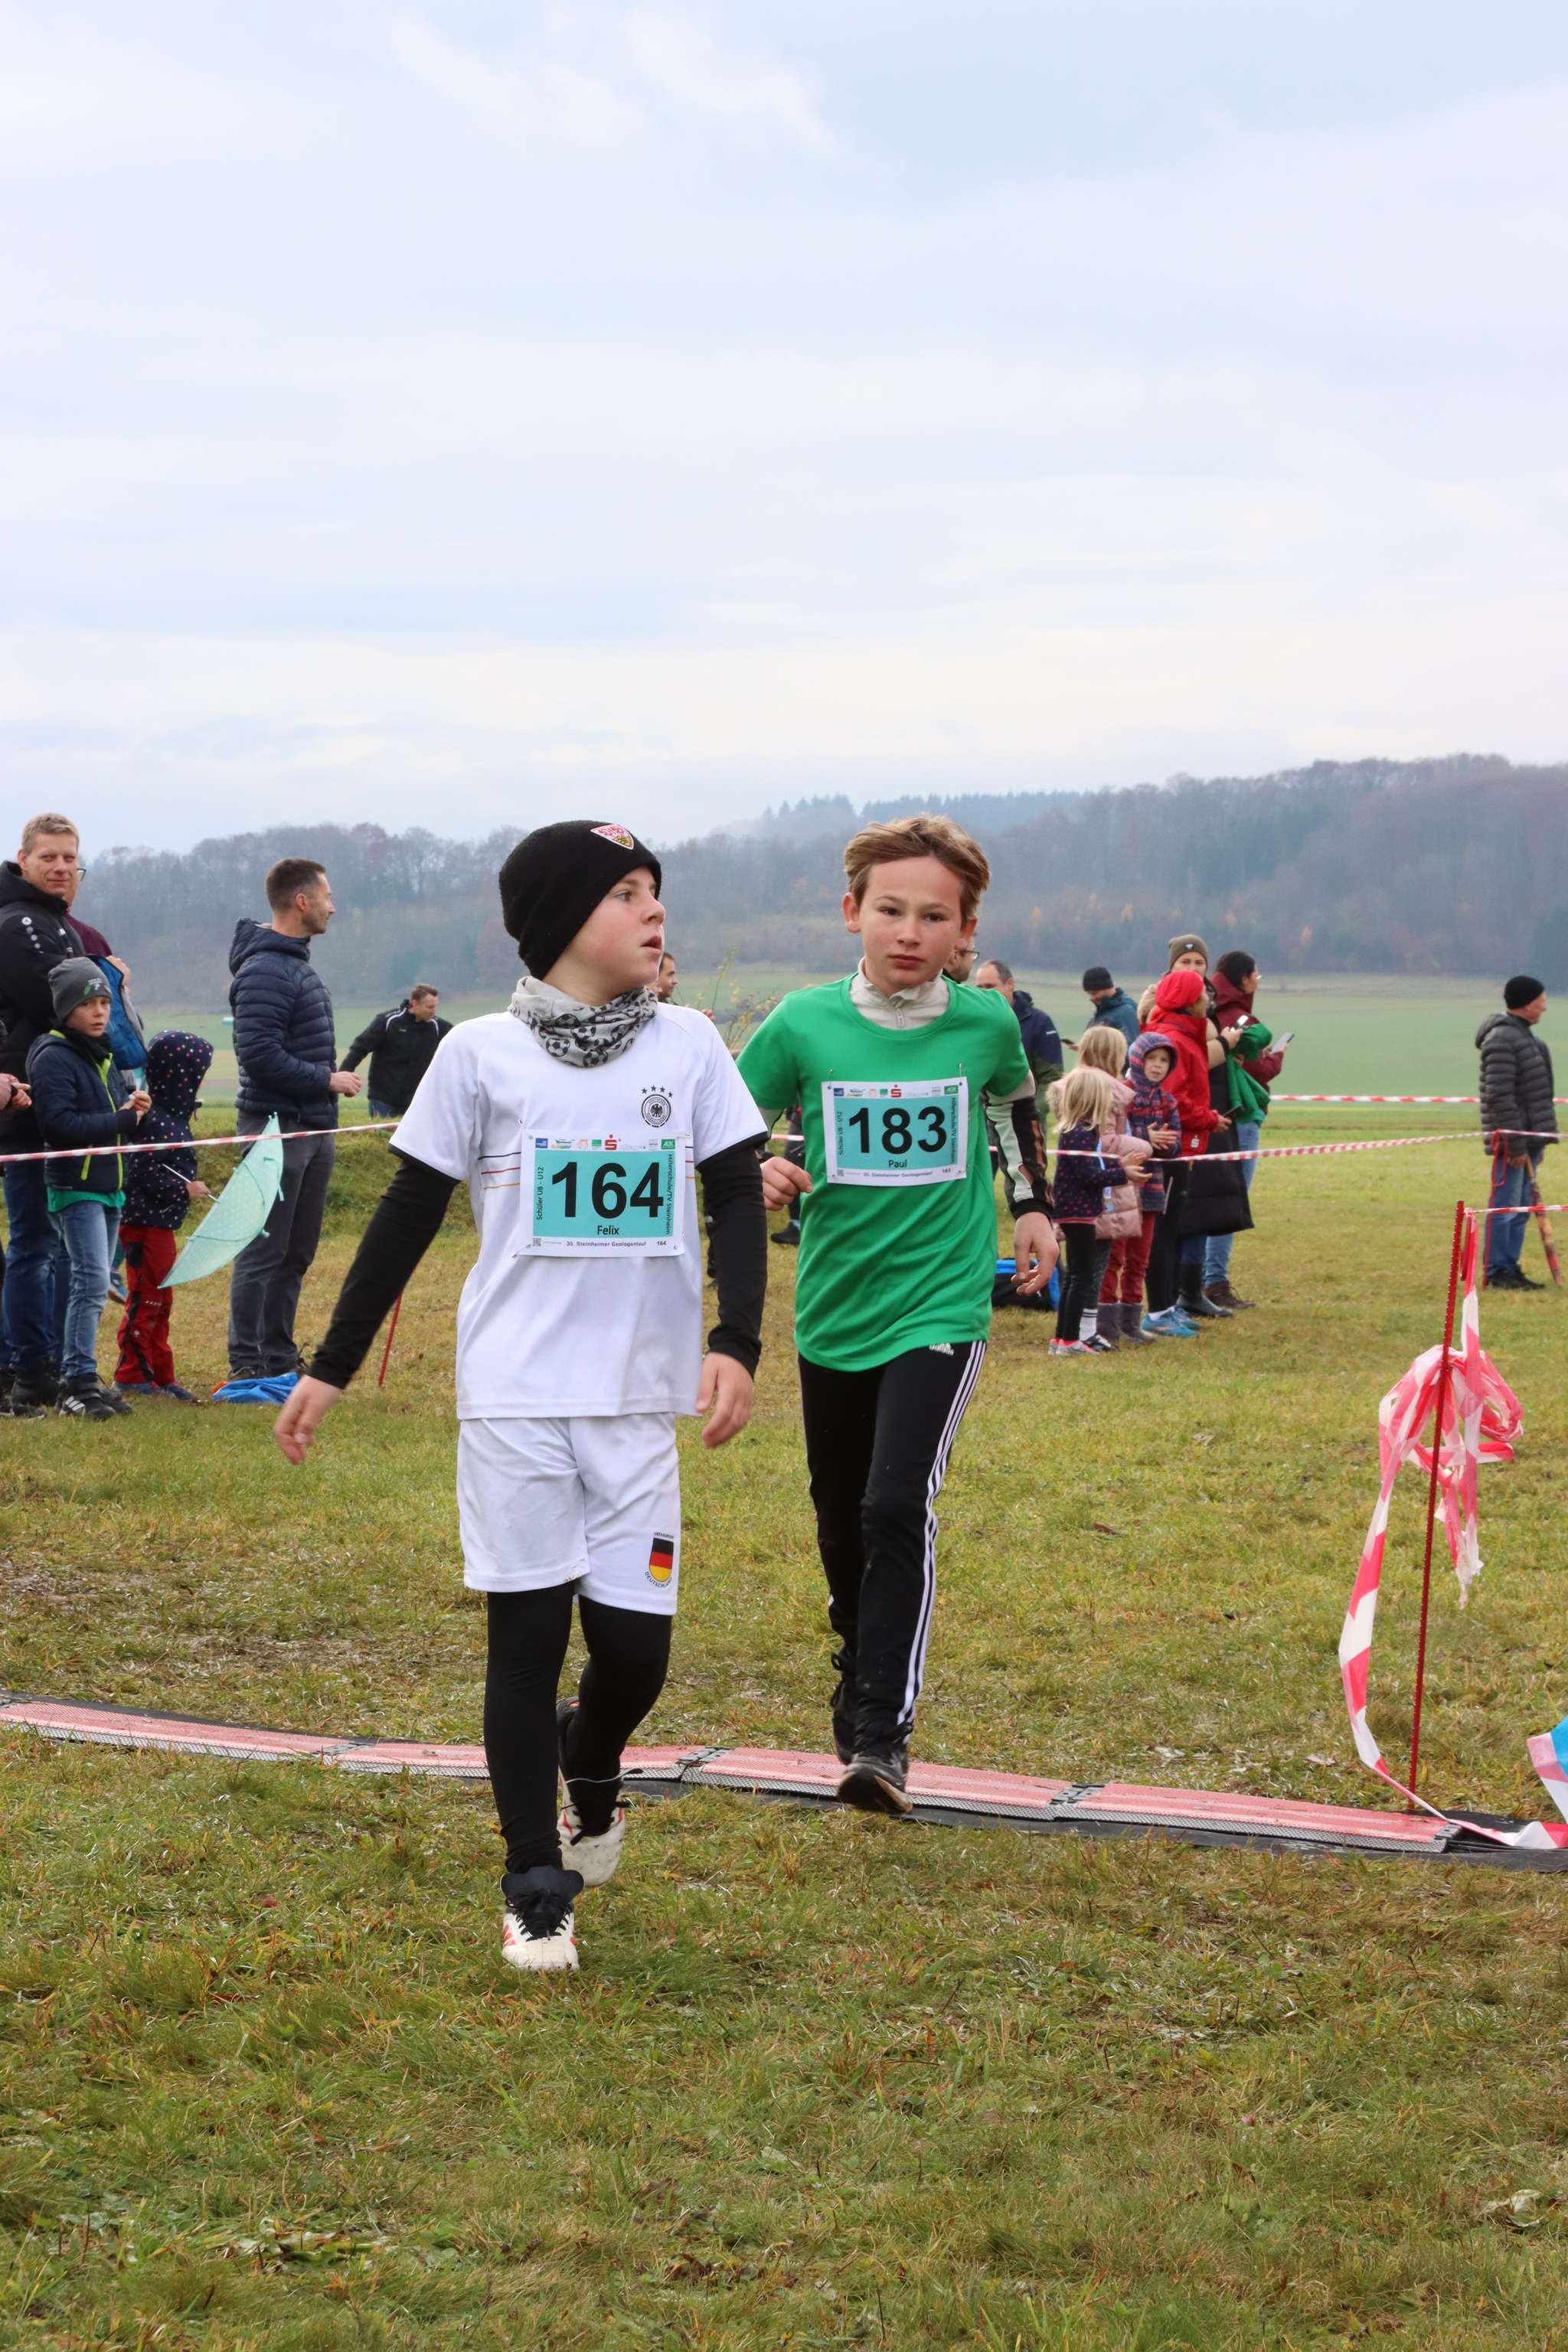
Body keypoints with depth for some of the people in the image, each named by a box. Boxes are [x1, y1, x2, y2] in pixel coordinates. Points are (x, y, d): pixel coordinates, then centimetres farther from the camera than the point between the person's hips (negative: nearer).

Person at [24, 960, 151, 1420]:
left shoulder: (103, 1054, 17)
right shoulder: (53, 1057, -11)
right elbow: (59, 1124, -20)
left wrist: (132, 1106, 5)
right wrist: (120, 1120, -17)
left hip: (109, 1186, 9)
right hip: (76, 1187, -9)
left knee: (93, 1285, 10)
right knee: (91, 1280, -15)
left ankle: (81, 1380, 16)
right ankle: (78, 1383, -15)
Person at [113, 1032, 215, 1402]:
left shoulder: (172, 1117, 10)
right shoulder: (156, 1123, -21)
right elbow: (142, 1176, -26)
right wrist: (185, 1189, -21)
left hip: (160, 1225, 10)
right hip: (146, 1224, -10)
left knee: (160, 1302, 15)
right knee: (145, 1300, -3)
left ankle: (161, 1378, 22)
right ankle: (133, 1376, 3)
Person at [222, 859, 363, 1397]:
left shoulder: (298, 963, 17)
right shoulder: (264, 969, -16)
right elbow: (259, 1054, -23)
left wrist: (331, 1082, 16)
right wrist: (328, 1080, -16)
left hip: (313, 1129, 10)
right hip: (276, 1128, -10)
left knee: (295, 1253, 13)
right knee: (263, 1252, -7)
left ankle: (279, 1363, 19)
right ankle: (246, 1369, -5)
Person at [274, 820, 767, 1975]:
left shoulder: (689, 1045, 4)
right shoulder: (483, 1053, -2)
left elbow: (739, 1199, 3)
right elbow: (408, 1216, 4)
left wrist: (736, 1340, -12)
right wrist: (332, 1367, 5)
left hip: (638, 1399, 2)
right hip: (514, 1393, -2)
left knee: (635, 1644, 0)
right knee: (528, 1634, 0)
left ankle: (589, 1758, 35)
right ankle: (537, 1892, 13)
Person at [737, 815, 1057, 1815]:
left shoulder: (986, 1022, -4)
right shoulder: (803, 1023, -7)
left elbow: (1025, 1104, 19)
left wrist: (1038, 1209, 20)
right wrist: (756, 1175, -17)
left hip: (940, 1306, -2)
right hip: (833, 1311, 2)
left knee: (899, 1506, -19)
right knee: (842, 1521, 15)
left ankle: (883, 1735, -15)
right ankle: (859, 1679, 41)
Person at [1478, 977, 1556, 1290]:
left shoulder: (1524, 1034, 17)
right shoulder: (1502, 1040, -16)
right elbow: (1499, 1096, -21)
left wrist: (1538, 1140, 21)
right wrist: (1516, 1144, -21)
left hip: (1529, 1138, 10)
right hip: (1511, 1139, -10)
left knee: (1521, 1208, 12)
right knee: (1504, 1206, -5)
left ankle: (1510, 1268, 17)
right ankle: (1496, 1272, -1)